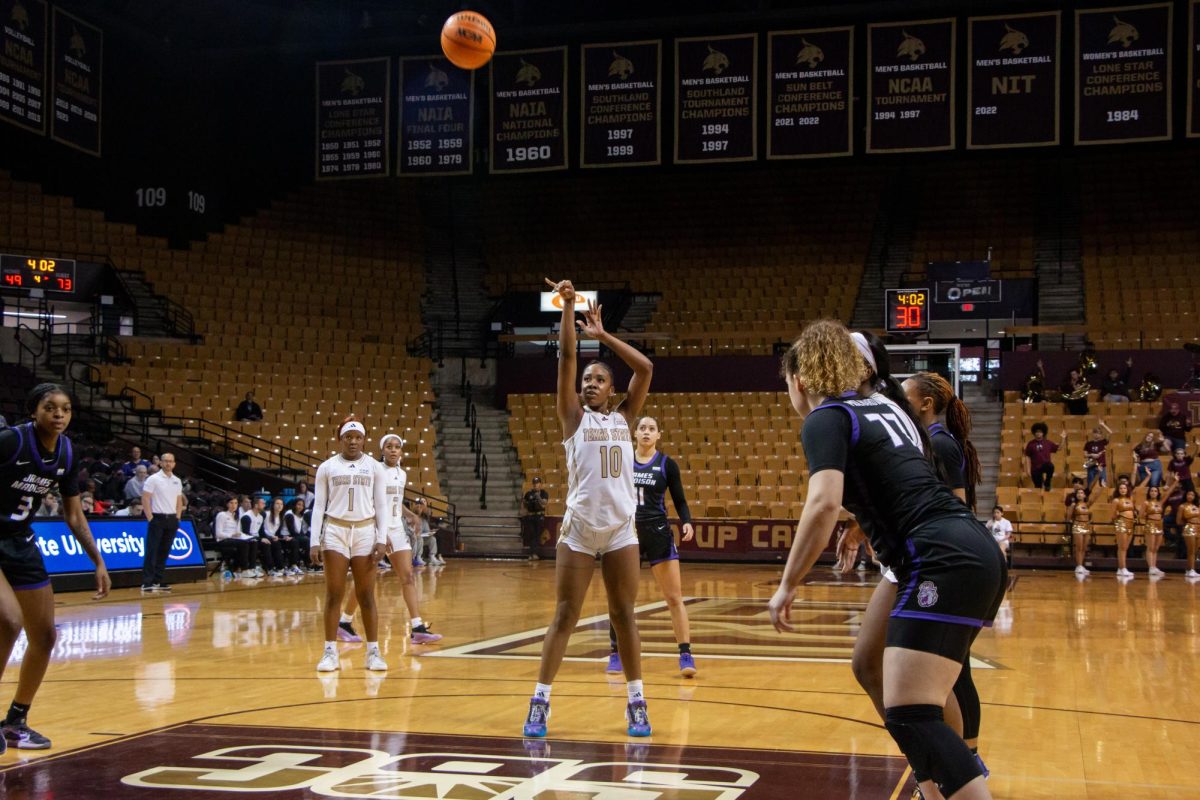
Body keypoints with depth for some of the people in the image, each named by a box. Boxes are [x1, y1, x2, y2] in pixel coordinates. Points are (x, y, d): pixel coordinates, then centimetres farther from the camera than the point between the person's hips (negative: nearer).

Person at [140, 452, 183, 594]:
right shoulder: (153, 479, -6)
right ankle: (147, 583, -8)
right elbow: (145, 499, -9)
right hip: (157, 519, -6)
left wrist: (178, 517, 8)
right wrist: (150, 518, -13)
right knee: (152, 552, -8)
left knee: (164, 552, 8)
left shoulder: (177, 481, 12)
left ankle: (159, 582, 12)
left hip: (172, 520, 6)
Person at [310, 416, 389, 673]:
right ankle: (330, 652, 4)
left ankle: (373, 652, 8)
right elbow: (318, 506, 5)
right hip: (335, 531, 0)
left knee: (366, 595, 1)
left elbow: (382, 505, 5)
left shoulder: (374, 467, 6)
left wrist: (382, 540, -4)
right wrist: (314, 541, -3)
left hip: (365, 531, 0)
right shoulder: (327, 467, 5)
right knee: (334, 594, -1)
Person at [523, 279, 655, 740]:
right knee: (564, 617, -1)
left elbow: (646, 368, 8)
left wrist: (604, 335, 10)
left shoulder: (623, 417, 13)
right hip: (579, 529, -2)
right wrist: (568, 305, -7)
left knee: (624, 616, 7)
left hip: (621, 529, 2)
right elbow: (566, 357, -2)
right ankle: (539, 702, 4)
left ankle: (636, 702, 13)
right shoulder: (574, 416, 6)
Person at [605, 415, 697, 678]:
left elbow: (679, 500, 3)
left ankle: (686, 655, -5)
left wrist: (687, 522, -14)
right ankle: (615, 654, 18)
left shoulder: (667, 464, 1)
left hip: (658, 533, -2)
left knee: (674, 597, -5)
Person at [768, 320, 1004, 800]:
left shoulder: (826, 419, -1)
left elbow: (824, 505, -18)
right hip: (975, 553, 9)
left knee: (909, 717, -14)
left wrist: (787, 587, -11)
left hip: (944, 563, -9)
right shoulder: (885, 403, 22)